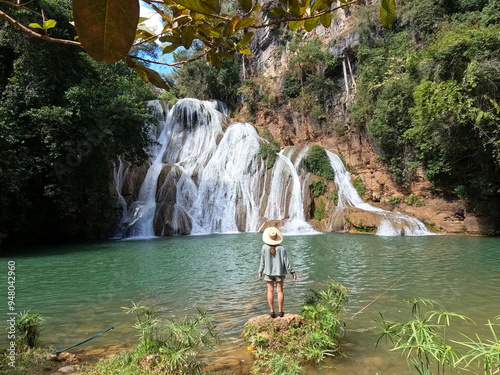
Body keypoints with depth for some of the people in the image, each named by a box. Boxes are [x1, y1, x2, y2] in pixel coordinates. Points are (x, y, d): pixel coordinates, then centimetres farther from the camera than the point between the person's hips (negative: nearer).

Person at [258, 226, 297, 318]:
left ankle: (272, 311, 8)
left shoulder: (264, 247, -10)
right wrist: (292, 272, -1)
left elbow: (262, 261, -5)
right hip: (279, 272, 0)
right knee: (280, 290, 7)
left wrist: (260, 272, 6)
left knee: (270, 291, 6)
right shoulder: (281, 248, -11)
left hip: (268, 272, 0)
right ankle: (280, 311, 10)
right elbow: (286, 262, -9)